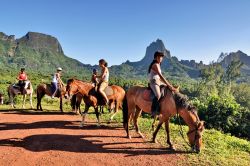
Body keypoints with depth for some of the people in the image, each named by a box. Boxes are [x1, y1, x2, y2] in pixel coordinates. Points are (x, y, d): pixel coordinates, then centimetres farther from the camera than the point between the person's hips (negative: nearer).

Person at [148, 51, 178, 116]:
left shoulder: (158, 65, 21)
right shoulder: (155, 64, -10)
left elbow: (160, 77, 19)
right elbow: (160, 76, -18)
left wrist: (168, 84, 11)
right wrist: (168, 85, -18)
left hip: (158, 82, 11)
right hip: (153, 82, -11)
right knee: (158, 95, -33)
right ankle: (153, 111, -29)